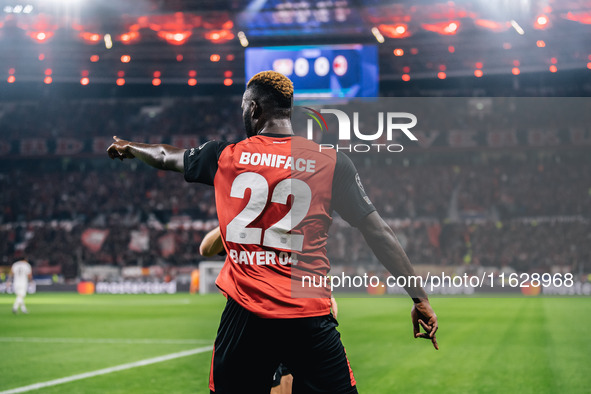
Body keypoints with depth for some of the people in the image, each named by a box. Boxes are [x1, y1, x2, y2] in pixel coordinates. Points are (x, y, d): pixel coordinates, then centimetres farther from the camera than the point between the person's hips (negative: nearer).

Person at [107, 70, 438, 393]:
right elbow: (379, 233, -1)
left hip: (245, 314, 2)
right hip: (311, 318, -1)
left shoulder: (224, 157, 6)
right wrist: (420, 298, 4)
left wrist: (128, 147, 48)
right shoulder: (332, 162, 0)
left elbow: (164, 157, 26)